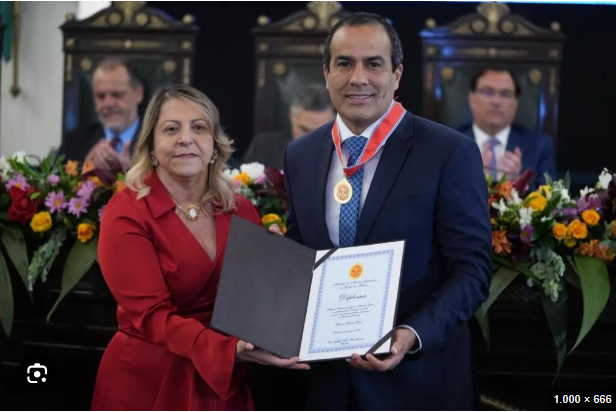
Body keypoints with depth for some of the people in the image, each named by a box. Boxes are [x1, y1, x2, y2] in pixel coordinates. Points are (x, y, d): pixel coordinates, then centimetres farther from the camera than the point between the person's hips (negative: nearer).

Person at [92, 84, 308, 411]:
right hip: (147, 384, -4)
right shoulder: (126, 215, -11)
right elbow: (151, 313, -18)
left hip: (223, 384, 4)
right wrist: (229, 350, -30)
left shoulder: (241, 211, 2)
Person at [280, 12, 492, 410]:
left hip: (417, 379, -4)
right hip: (328, 377, 4)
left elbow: (471, 270, -11)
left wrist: (413, 335, -25)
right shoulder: (300, 155, 5)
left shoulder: (450, 152, -10)